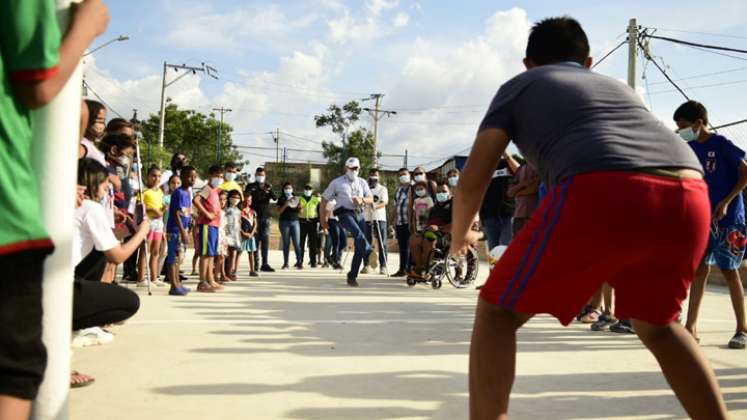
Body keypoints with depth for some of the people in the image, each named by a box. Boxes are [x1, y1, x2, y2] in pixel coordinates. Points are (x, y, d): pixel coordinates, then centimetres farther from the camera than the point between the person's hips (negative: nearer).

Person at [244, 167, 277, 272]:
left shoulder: (268, 186, 10)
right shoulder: (250, 186, 6)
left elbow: (275, 198, -2)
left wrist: (270, 191, -20)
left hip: (266, 217, 2)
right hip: (254, 216, -2)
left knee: (265, 241, -1)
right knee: (255, 241, 0)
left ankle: (265, 264, -1)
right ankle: (255, 263, 7)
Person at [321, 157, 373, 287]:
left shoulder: (362, 183, 18)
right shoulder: (337, 182, 7)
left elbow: (371, 199, 12)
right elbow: (324, 199, 10)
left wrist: (361, 200, -12)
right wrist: (323, 219, 7)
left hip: (359, 214, 4)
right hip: (345, 214, -4)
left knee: (359, 248, -2)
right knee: (358, 233, -35)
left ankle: (352, 276, 8)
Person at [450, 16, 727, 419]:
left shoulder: (519, 85, 26)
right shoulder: (619, 86, 38)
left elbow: (472, 179, 19)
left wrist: (459, 235, 38)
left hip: (602, 193, -5)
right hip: (689, 196, 5)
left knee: (497, 313, 13)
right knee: (656, 324, 31)